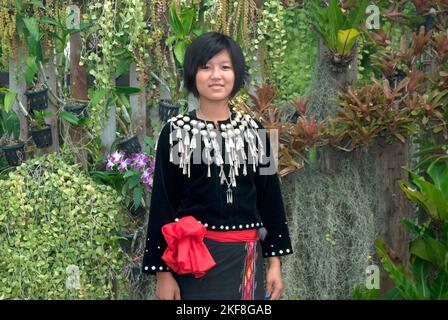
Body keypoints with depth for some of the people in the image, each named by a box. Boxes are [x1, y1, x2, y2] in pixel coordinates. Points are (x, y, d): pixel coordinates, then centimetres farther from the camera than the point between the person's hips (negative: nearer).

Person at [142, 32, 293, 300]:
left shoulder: (254, 130, 6)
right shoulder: (175, 133, -1)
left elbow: (269, 197, 10)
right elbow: (162, 203, -2)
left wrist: (275, 262, 6)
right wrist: (163, 272, -5)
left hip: (247, 259, 3)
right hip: (193, 259, -2)